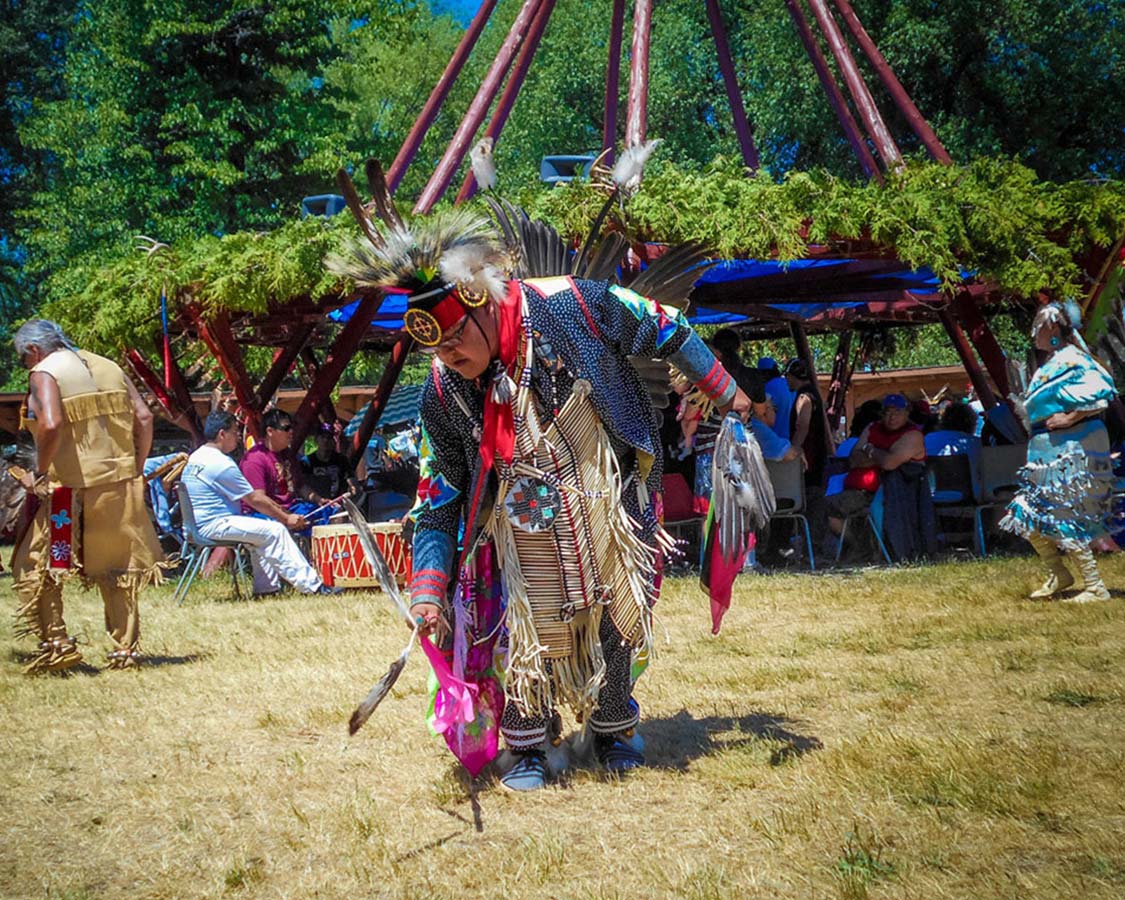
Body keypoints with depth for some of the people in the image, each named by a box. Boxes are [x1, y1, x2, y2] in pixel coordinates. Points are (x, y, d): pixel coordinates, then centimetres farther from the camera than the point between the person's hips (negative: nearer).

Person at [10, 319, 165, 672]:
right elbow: (144, 418, 8)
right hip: (120, 488, 6)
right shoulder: (108, 367, 14)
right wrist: (135, 469, 14)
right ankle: (126, 648, 17)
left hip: (72, 488, -6)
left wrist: (39, 471, -11)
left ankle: (57, 643, 2)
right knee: (116, 570, 15)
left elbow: (51, 425, -22)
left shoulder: (44, 373, -5)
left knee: (34, 567, 7)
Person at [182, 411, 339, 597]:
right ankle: (312, 585, -17)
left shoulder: (195, 457, 16)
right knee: (275, 531, -15)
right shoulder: (221, 463, -17)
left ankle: (265, 587, 13)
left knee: (260, 534, 18)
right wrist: (286, 518, -3)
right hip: (214, 524, -11)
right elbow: (254, 500, -13)